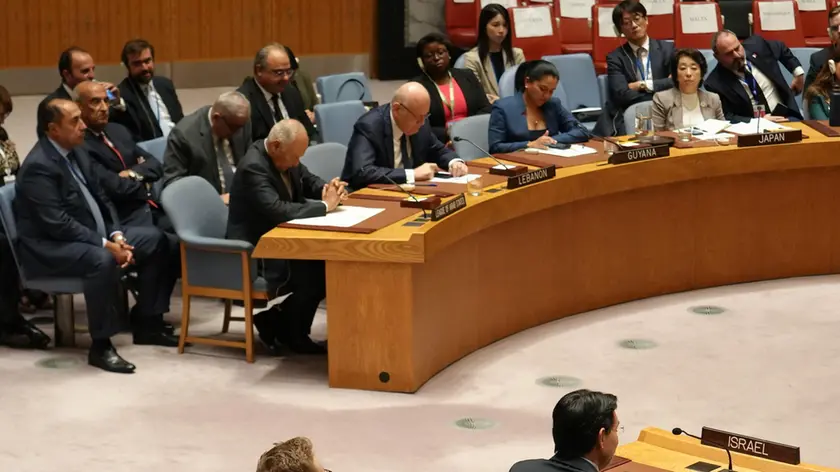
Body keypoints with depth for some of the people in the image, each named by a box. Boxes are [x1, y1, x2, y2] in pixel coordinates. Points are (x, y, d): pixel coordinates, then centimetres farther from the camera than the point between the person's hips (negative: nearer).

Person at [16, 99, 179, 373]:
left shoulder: (76, 151, 8)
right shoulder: (38, 166, -21)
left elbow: (100, 199, 12)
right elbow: (58, 224, -26)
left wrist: (117, 235, -5)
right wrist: (106, 244, -25)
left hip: (91, 236, 10)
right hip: (50, 247, -10)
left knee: (155, 241, 3)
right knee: (102, 259, -38)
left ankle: (148, 325, 10)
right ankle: (100, 346, -27)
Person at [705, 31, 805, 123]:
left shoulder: (756, 45, 0)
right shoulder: (715, 83, -10)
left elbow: (782, 49, 22)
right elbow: (727, 118, -11)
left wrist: (798, 72, 15)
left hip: (786, 116, 3)